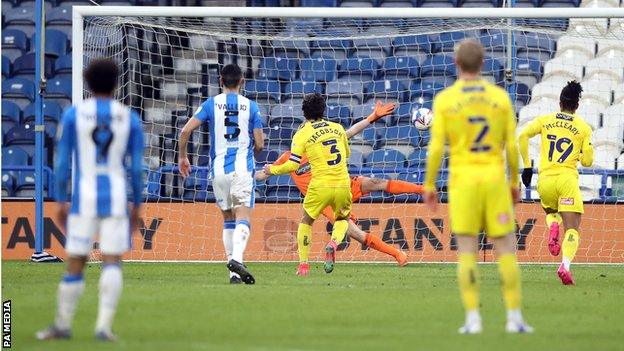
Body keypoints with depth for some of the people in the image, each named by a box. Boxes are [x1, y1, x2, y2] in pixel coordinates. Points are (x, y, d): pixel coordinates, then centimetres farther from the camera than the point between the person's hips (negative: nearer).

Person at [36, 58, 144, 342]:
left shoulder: (73, 114, 0)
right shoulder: (130, 118, 3)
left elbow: (62, 162, -2)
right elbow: (137, 167, 1)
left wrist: (60, 202, 3)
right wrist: (137, 207, 10)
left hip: (84, 198, -1)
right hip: (117, 199, 1)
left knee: (75, 263, 7)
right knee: (112, 263, 0)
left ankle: (63, 325, 15)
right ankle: (103, 326, -13)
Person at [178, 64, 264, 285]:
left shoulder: (211, 104, 4)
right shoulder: (250, 106, 3)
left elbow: (186, 130, -4)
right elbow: (259, 144, 3)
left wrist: (182, 157, 10)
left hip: (219, 169, 2)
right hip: (243, 169, -2)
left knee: (228, 218, 12)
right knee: (243, 216, -8)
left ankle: (234, 274, 10)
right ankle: (236, 258, -35)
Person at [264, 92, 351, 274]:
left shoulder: (302, 134, -2)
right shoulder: (338, 128, 9)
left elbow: (292, 165, -5)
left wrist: (272, 169, 11)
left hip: (320, 186, -2)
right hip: (343, 185, 2)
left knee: (306, 221, 20)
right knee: (342, 220, 26)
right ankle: (334, 242, -6)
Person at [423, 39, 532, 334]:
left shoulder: (444, 99, -4)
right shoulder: (500, 97, 0)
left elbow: (436, 147, -8)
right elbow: (512, 146, 1)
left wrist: (429, 186, 2)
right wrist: (515, 182, 13)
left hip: (462, 180, -1)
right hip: (495, 179, 1)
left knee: (466, 250, 2)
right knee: (506, 249, 6)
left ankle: (472, 318, -5)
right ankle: (514, 317, 0)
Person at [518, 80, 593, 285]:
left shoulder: (545, 121, 10)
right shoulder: (584, 128, 7)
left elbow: (523, 136, -5)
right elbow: (587, 161, 5)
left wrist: (527, 166, 2)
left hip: (545, 179, 2)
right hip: (567, 179, -2)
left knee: (551, 212, 33)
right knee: (572, 229, -2)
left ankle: (553, 226, -3)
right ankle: (565, 265, -28)